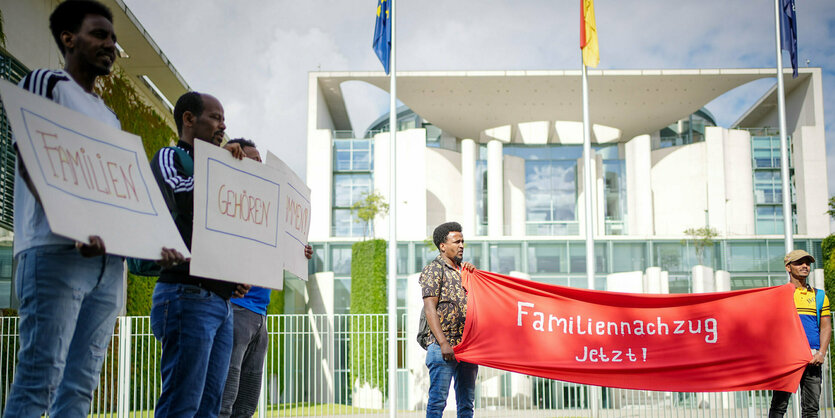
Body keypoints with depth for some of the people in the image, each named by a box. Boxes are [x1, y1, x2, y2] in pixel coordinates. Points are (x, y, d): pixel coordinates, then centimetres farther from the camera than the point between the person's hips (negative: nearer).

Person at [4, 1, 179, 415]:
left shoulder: (110, 116, 27)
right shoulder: (44, 83, 5)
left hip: (109, 260, 7)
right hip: (56, 252, -7)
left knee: (81, 384, 4)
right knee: (40, 378, -12)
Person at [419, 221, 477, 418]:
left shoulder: (463, 269, 19)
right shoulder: (433, 269, -1)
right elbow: (429, 309, -10)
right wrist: (443, 343, -18)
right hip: (443, 347, -7)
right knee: (438, 400, -7)